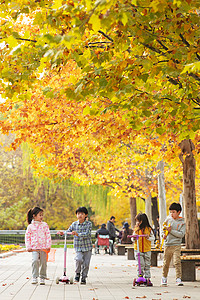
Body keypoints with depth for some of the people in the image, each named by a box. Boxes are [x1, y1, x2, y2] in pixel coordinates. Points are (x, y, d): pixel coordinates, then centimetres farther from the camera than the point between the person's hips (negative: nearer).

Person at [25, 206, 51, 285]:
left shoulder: (44, 225, 5)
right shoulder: (30, 226, 4)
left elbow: (48, 236, 4)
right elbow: (27, 236, 8)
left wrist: (48, 246, -3)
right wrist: (28, 247, 1)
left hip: (43, 247, 1)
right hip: (34, 247, -1)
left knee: (43, 262, 3)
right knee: (35, 261, -18)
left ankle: (42, 278, 15)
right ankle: (34, 277, -9)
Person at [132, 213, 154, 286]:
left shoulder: (149, 229, -2)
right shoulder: (136, 229, 5)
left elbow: (153, 238, 2)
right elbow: (133, 238, 11)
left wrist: (148, 238, -18)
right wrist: (134, 238, -11)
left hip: (147, 250, 0)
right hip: (138, 249, 0)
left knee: (147, 265, 5)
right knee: (140, 264, -7)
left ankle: (148, 279, 11)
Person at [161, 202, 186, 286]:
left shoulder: (182, 223, -3)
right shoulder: (168, 219, 5)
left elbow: (181, 234, -11)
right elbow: (162, 228, 16)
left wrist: (171, 231, -18)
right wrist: (163, 234, -4)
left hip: (176, 245, -2)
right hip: (167, 245, 3)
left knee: (177, 262, -13)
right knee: (166, 263, 8)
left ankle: (178, 279, -7)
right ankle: (164, 278, 24)